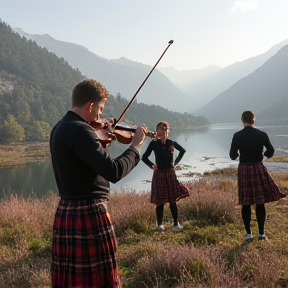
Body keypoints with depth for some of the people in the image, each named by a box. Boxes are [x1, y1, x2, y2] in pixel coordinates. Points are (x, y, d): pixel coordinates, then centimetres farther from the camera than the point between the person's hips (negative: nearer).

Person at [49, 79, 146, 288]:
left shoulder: (61, 128, 11)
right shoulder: (80, 130, -19)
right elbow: (114, 172, -26)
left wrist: (101, 139, 18)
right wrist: (136, 145, -14)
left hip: (67, 211, 10)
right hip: (89, 213, -10)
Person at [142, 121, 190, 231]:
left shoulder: (171, 143, 3)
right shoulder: (154, 143, -5)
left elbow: (182, 150, 20)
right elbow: (144, 157, -5)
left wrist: (176, 162, 11)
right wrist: (152, 165, -13)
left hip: (170, 173, 2)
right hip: (159, 174, -2)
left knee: (173, 200, 5)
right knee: (160, 201, 1)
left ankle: (176, 224, 13)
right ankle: (160, 224, 10)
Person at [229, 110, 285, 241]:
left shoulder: (237, 136, -6)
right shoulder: (262, 134, -4)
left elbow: (232, 156, -5)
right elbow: (270, 151, 1)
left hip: (244, 170, 0)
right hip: (258, 169, 0)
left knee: (246, 203, 8)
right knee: (260, 203, 8)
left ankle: (248, 233, 12)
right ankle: (261, 233, 10)